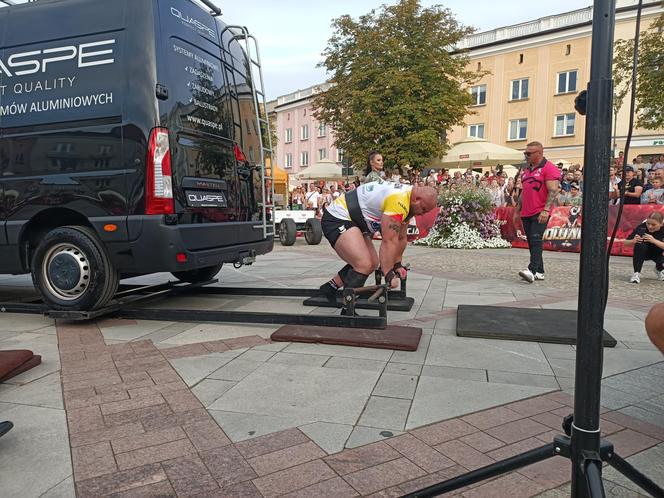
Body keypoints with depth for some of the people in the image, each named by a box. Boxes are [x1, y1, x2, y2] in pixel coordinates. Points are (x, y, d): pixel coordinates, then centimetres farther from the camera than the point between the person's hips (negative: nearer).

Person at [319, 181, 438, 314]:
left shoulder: (407, 196, 8)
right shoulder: (398, 202, -24)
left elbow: (401, 238, 16)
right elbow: (389, 242, -24)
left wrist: (397, 265, 22)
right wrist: (389, 275, -19)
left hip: (350, 219, 11)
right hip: (336, 219, -11)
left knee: (373, 263, 14)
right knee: (364, 265, -22)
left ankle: (330, 287, 24)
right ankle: (347, 314, -10)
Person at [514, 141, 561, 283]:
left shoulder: (549, 168, -5)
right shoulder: (526, 170, 19)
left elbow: (553, 191, -13)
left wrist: (546, 210, -23)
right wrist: (517, 210, 21)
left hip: (540, 214, -8)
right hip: (526, 213, 8)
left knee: (535, 240, -17)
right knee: (532, 243, 8)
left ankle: (532, 271, -23)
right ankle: (539, 272, 14)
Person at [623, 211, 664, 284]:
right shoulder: (642, 228, -24)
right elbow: (626, 243, -19)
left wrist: (654, 240, -47)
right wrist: (633, 241, -40)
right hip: (643, 253, -1)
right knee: (639, 245, -33)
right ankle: (636, 273, -23)